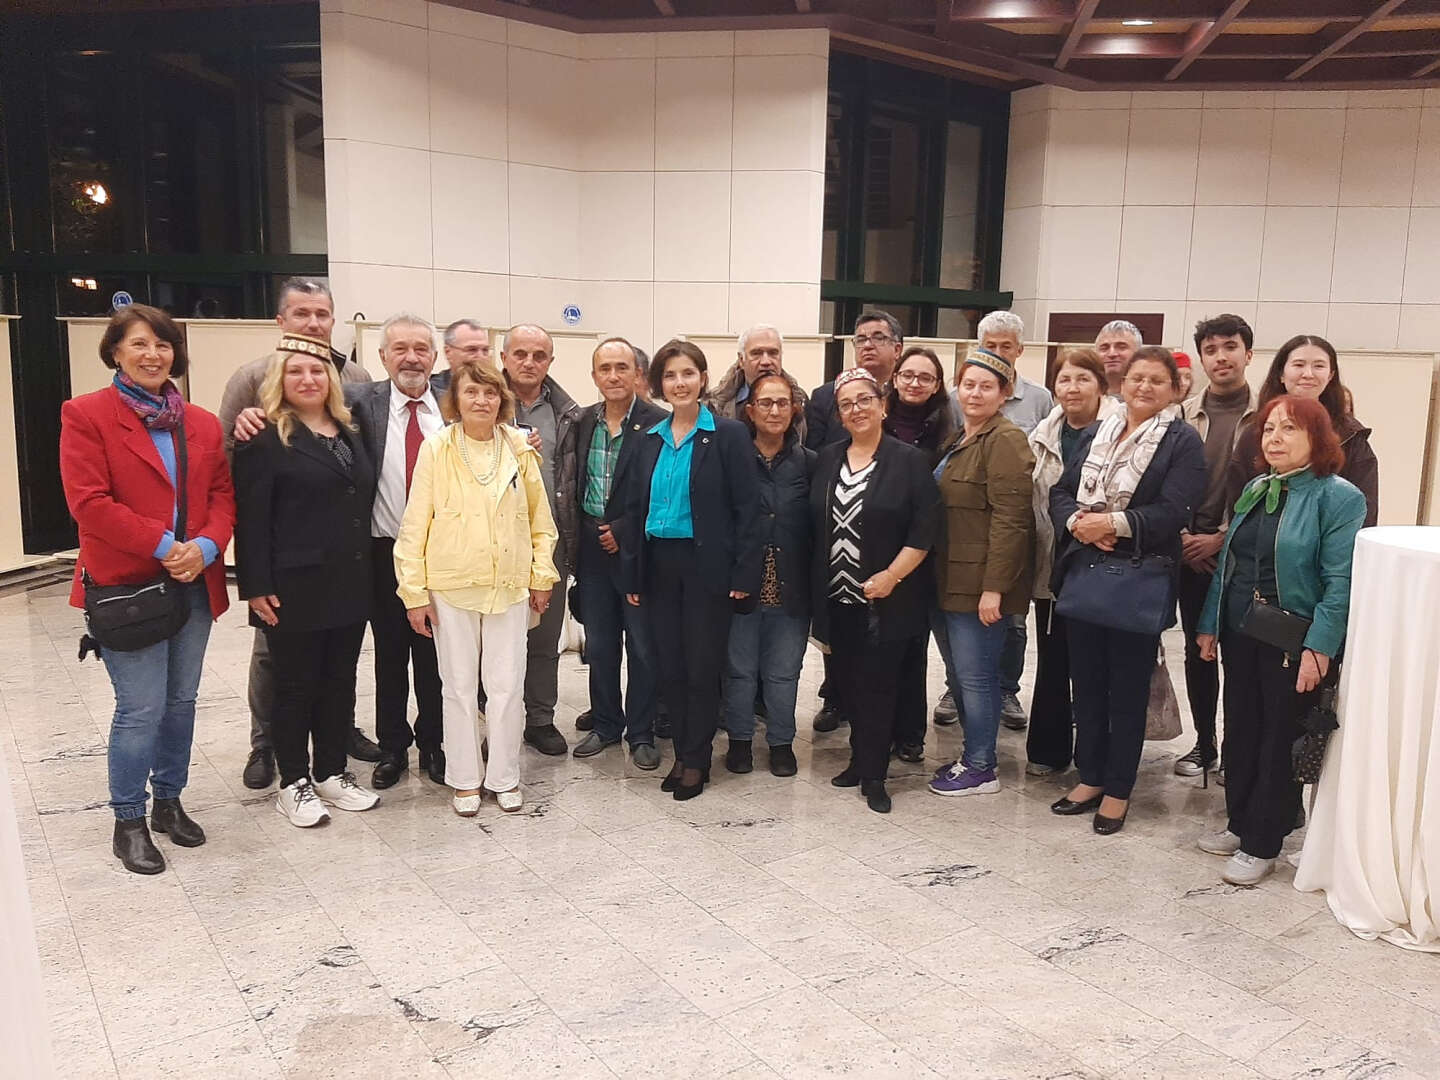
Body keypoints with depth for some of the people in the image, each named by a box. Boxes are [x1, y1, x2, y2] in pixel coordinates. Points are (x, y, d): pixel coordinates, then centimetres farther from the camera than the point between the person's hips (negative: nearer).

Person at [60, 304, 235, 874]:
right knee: (142, 708, -3)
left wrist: (205, 546, -11)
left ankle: (169, 801, 29)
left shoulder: (202, 423, 11)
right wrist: (164, 545, -18)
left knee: (181, 700, 12)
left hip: (193, 583, 5)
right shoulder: (85, 415, -4)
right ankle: (128, 821, 15)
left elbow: (222, 494, 8)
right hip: (127, 586, -5)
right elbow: (89, 502, -12)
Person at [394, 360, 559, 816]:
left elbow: (540, 518, 8)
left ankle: (504, 778, 22)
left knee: (507, 687, 6)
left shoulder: (520, 448, 0)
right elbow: (415, 524, -4)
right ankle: (464, 780, 24)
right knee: (459, 687, 10)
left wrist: (542, 576, 5)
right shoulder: (436, 448, -6)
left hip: (510, 585, 1)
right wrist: (414, 592, -5)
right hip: (451, 586, -1)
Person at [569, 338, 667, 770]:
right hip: (593, 550, 5)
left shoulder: (657, 423, -11)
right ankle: (605, 724, 29)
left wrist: (623, 530, -13)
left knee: (643, 648, 6)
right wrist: (590, 534, 1)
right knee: (599, 645, 14)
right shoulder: (585, 422, 7)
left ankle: (641, 733, 19)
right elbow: (577, 486, 12)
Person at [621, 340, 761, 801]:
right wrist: (631, 574, 6)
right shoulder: (651, 440, 10)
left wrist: (744, 574, -13)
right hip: (659, 566, 5)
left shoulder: (728, 435, -5)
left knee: (702, 665, 3)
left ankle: (696, 759, 18)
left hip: (707, 567, -5)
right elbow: (635, 508, 11)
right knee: (669, 665, 9)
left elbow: (746, 508, -8)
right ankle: (682, 753, 24)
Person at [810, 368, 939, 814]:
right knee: (847, 684, 11)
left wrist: (891, 576, -15)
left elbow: (925, 529, -9)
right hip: (838, 598, 5)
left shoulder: (909, 460, -5)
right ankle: (863, 760, 27)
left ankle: (873, 775, 11)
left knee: (878, 685, -1)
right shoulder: (827, 459, 9)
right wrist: (816, 587, 6)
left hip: (887, 600, -5)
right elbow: (814, 524, 12)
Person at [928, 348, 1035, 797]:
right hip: (958, 579, 9)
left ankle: (980, 768, 11)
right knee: (970, 672, 16)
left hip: (984, 581, -9)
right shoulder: (962, 440, 17)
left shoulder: (1005, 441, -13)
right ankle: (975, 756, 27)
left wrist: (993, 587, -22)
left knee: (975, 674, -2)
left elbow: (1009, 519, -19)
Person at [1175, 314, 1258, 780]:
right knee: (1197, 651, 10)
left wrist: (1222, 539, -11)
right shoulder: (1185, 415, 7)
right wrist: (1181, 535, -3)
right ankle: (1204, 744, 24)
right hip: (1191, 553, 3)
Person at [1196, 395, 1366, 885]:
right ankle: (1239, 823, 31)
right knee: (1240, 733, 15)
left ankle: (1262, 845, 17)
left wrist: (1318, 649, -21)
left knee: (1280, 742, 5)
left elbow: (1339, 582, -16)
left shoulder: (1338, 497, -10)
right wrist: (1210, 624, 10)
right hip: (1241, 637, 6)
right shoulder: (1255, 490, 10)